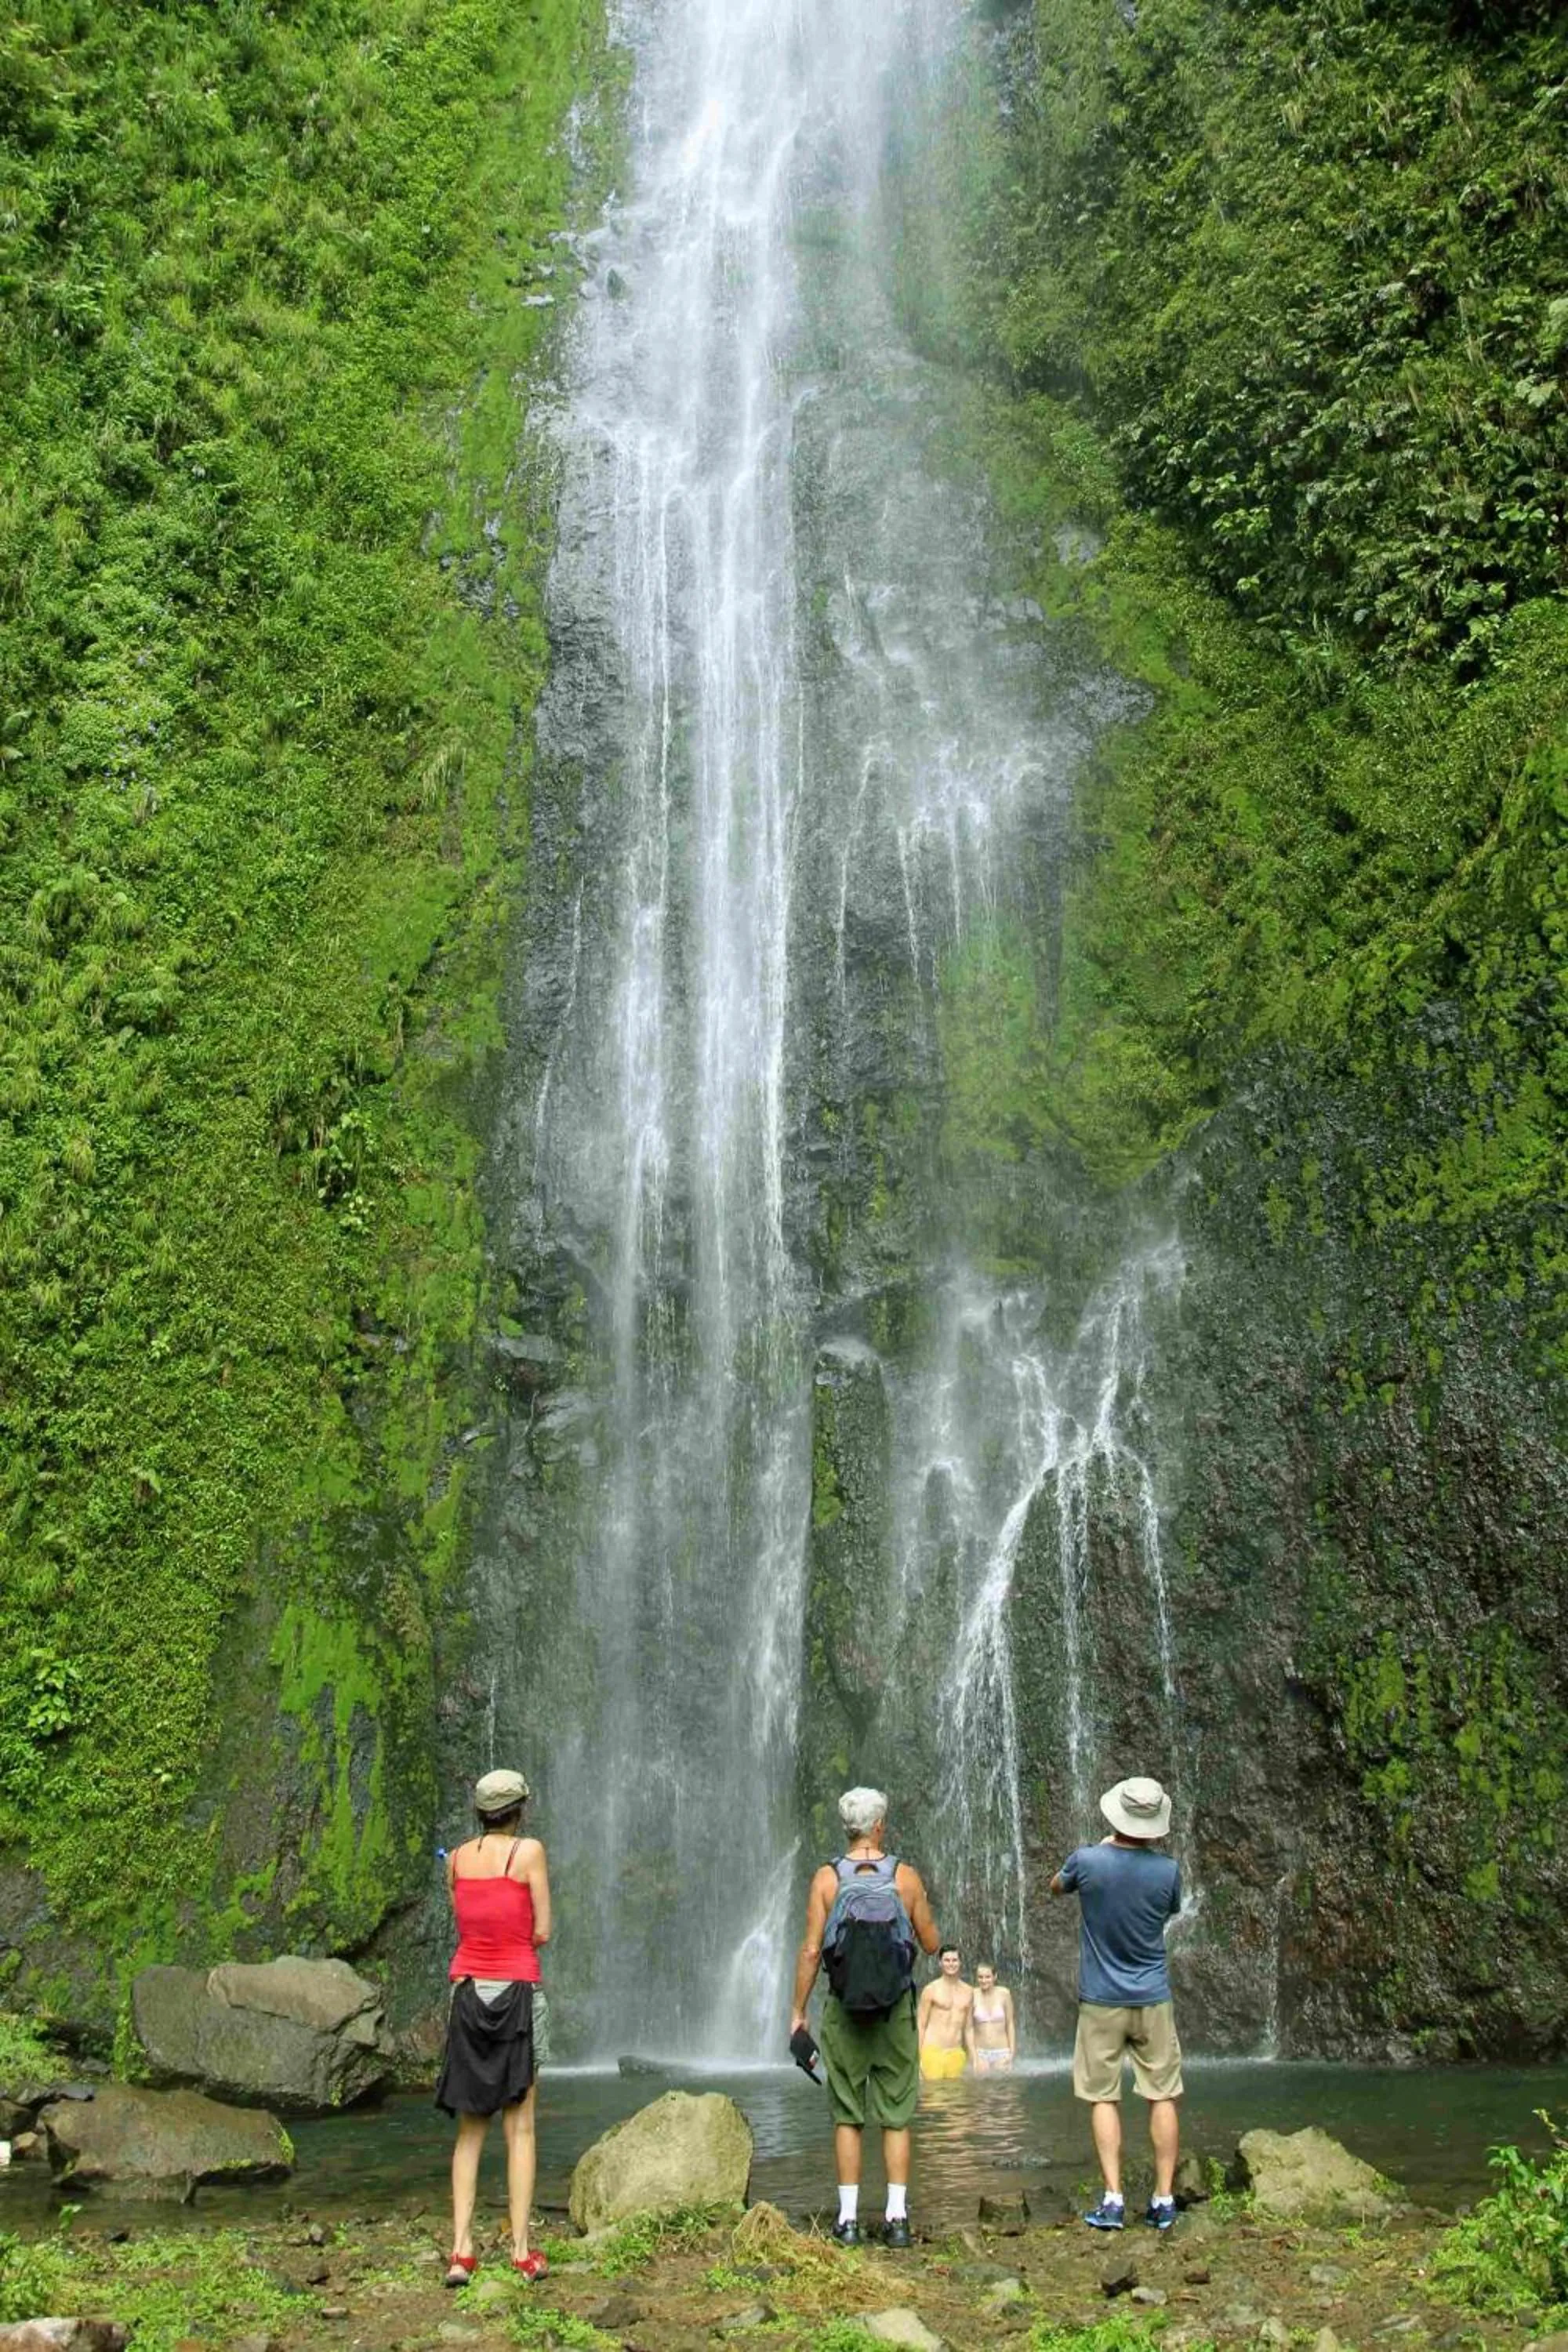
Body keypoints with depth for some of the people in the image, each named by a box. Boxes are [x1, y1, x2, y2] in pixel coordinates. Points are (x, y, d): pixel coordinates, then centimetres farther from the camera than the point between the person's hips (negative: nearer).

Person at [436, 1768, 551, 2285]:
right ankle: (522, 2252, 3)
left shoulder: (457, 1858, 7)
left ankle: (461, 2251, 4)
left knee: (470, 2130, 9)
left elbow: (463, 1927, 15)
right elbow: (542, 1932, -3)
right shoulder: (529, 1850, -6)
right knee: (519, 2127, 3)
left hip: (468, 1988, 4)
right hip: (516, 1989, -4)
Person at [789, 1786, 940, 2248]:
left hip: (844, 2008, 0)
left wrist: (798, 2010, 1)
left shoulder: (827, 1878, -6)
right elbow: (931, 1943, 4)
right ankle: (897, 2218, 8)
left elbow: (811, 1950, -7)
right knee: (896, 2117, 8)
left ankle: (849, 2219, 9)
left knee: (847, 2116, 8)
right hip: (897, 2008, 0)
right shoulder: (905, 1877, -4)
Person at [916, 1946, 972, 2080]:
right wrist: (918, 2057, -6)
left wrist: (973, 2056, 15)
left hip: (957, 2053, 4)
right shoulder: (931, 1990, 0)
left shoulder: (968, 1991, 13)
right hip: (933, 2050, -4)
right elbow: (921, 2025, 0)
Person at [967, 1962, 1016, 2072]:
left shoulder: (1004, 1994, -3)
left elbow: (1010, 2024, 4)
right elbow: (969, 2028, -3)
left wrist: (1012, 2053, 1)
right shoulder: (973, 1996, -5)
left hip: (1002, 2053, 0)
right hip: (981, 2052, 0)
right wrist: (974, 2057, -6)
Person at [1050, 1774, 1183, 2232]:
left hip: (1101, 2000, -1)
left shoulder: (1087, 1860, -14)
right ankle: (1164, 2199, 11)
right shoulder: (1167, 1871, -12)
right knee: (1162, 2097, 9)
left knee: (1103, 2098, 6)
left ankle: (1113, 2199, 2)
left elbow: (1056, 1887, 10)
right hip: (1153, 2000, 1)